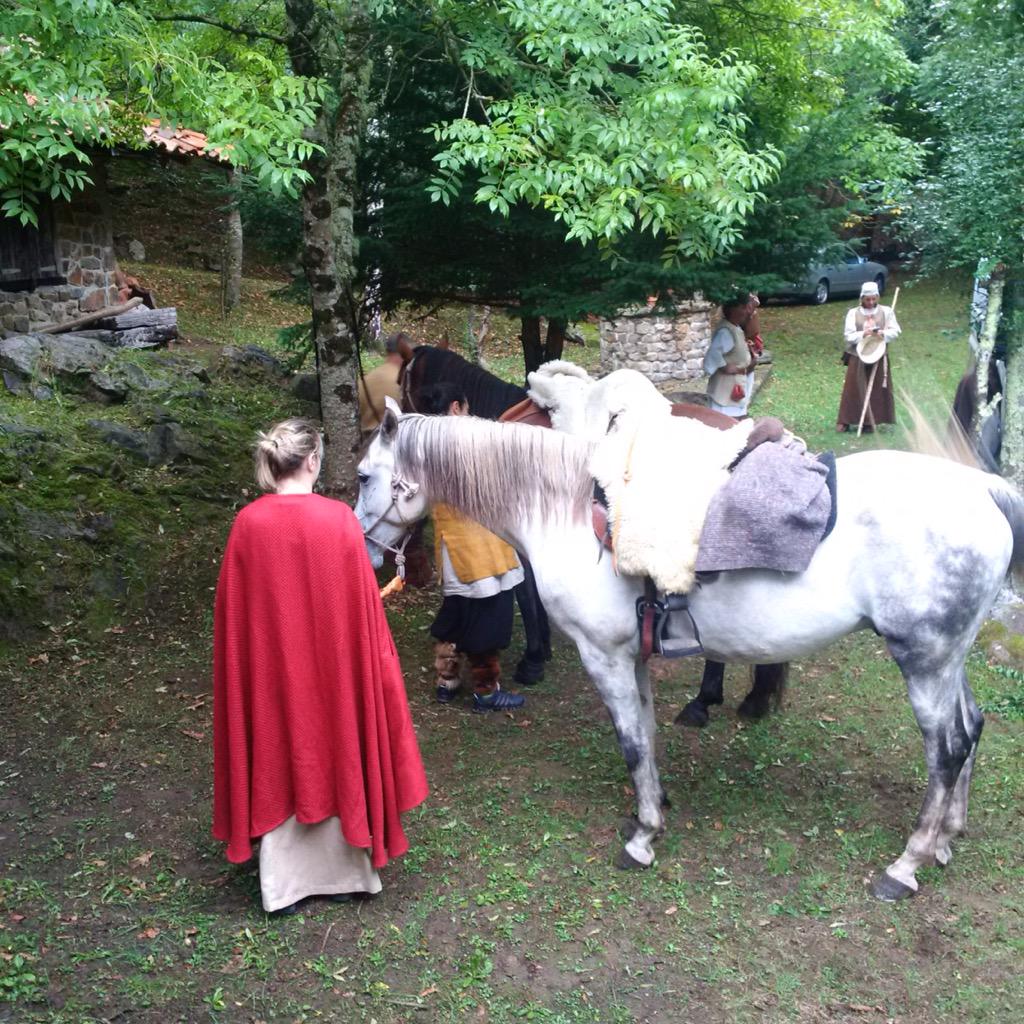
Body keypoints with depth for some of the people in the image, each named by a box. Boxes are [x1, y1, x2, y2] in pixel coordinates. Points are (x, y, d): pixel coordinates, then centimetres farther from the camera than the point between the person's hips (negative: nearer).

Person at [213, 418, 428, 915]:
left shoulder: (248, 523, -9)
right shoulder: (338, 519, -14)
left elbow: (232, 610, -2)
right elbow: (363, 603, -8)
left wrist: (249, 659, 12)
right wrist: (373, 657, 5)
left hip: (268, 665, 2)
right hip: (332, 662, -1)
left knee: (277, 762, 14)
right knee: (336, 757, 15)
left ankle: (283, 886, 23)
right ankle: (342, 874, 29)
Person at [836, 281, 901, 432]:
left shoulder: (886, 311, 3)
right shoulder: (853, 313, -1)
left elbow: (895, 331, 0)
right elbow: (848, 336, -5)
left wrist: (884, 334, -19)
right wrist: (862, 334, -22)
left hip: (879, 357, 2)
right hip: (858, 357, -2)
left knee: (877, 390, 4)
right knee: (854, 390, -1)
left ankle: (871, 421, 13)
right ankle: (845, 421, 3)